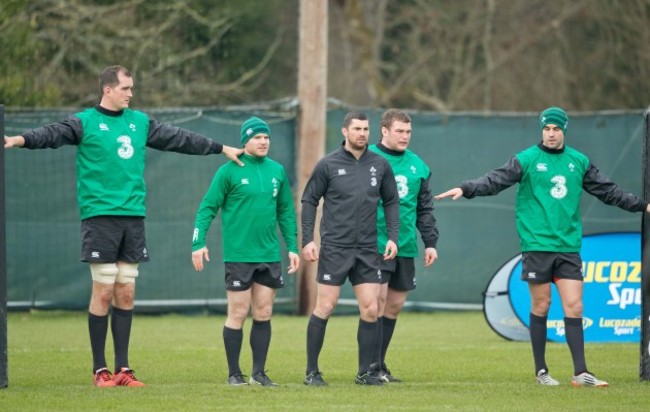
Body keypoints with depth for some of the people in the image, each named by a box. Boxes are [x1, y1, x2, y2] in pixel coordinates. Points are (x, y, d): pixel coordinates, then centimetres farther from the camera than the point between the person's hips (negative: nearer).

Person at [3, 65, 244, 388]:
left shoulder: (140, 122, 14)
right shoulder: (85, 122, -3)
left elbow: (179, 139, 24)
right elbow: (53, 134, -20)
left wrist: (221, 149, 31)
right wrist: (21, 140, -40)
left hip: (134, 217, 5)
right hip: (99, 217, -5)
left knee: (126, 294, 6)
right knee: (103, 292, -5)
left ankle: (122, 367, 11)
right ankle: (100, 370, 2)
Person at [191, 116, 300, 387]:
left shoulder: (277, 171, 10)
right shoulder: (229, 171, -5)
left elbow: (286, 212, 16)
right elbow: (207, 208, -4)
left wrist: (292, 246, 11)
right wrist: (198, 243, -13)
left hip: (269, 255, 5)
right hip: (238, 256, -5)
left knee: (264, 314, 6)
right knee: (237, 314, -2)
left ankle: (259, 372, 13)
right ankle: (234, 373, 6)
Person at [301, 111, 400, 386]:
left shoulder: (380, 165, 6)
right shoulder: (328, 165, -3)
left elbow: (391, 202, 13)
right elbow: (309, 201, 1)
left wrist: (393, 237, 3)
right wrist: (307, 240, -6)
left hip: (367, 250, 3)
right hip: (334, 248, -3)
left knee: (370, 310, 0)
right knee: (325, 307, -2)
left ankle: (365, 372, 10)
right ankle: (312, 372, 6)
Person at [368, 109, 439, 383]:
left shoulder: (417, 165, 13)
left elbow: (425, 208, 18)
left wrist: (430, 242, 12)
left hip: (406, 247, 6)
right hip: (376, 245, -6)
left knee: (395, 305, 8)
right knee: (378, 301, -10)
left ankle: (380, 364, 17)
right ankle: (373, 366, -8)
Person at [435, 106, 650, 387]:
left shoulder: (579, 162, 11)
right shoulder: (527, 159, -2)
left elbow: (608, 191, 20)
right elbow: (495, 180, -11)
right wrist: (465, 189, -26)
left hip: (569, 246, 3)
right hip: (537, 245, -3)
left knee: (573, 306, -3)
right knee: (541, 306, 2)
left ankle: (581, 373, -3)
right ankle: (541, 371, 12)